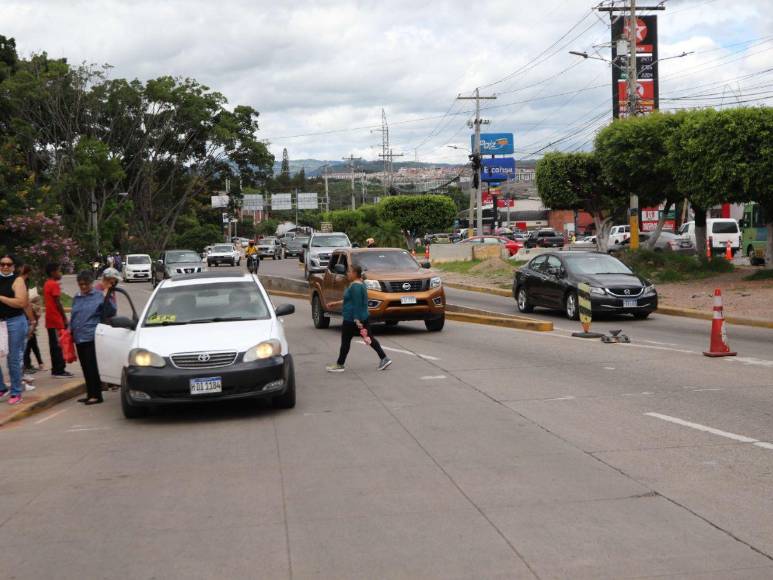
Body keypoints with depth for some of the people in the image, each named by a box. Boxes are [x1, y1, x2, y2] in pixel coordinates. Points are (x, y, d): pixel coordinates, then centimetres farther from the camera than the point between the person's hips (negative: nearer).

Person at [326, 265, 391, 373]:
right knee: (369, 338, 8)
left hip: (352, 319, -10)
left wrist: (356, 319, -25)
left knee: (345, 341, 1)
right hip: (362, 317, 10)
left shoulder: (355, 286, -18)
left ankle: (339, 365, 9)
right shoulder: (360, 284, 13)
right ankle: (384, 358, 3)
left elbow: (357, 304, -23)